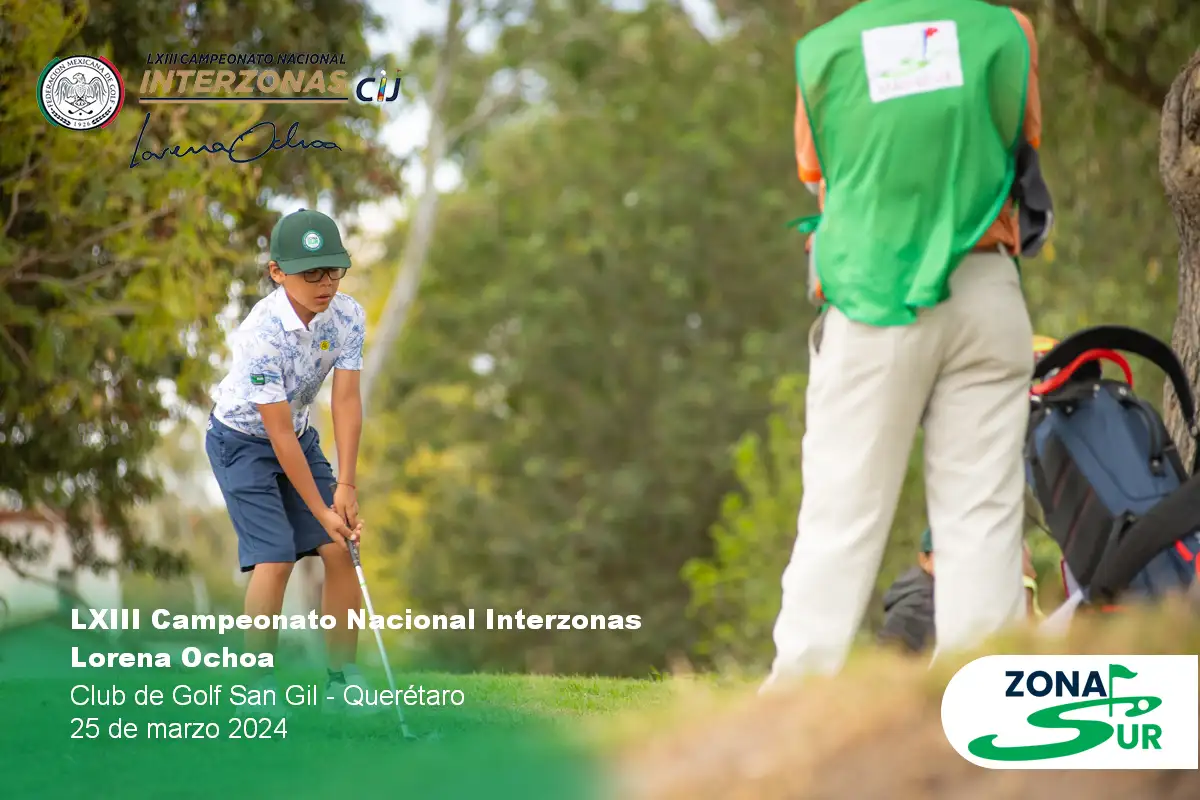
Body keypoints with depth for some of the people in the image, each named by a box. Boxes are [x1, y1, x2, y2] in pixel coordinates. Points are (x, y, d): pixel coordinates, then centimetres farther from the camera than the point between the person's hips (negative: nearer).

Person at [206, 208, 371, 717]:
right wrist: (321, 510, -24)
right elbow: (280, 434, -27)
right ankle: (260, 688, -6)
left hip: (301, 437, 6)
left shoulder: (347, 316, -14)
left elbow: (346, 401, -15)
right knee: (274, 559, -17)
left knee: (340, 550, -4)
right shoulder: (262, 335, -31)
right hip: (242, 441, -6)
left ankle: (342, 680, 5)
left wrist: (345, 487, -22)